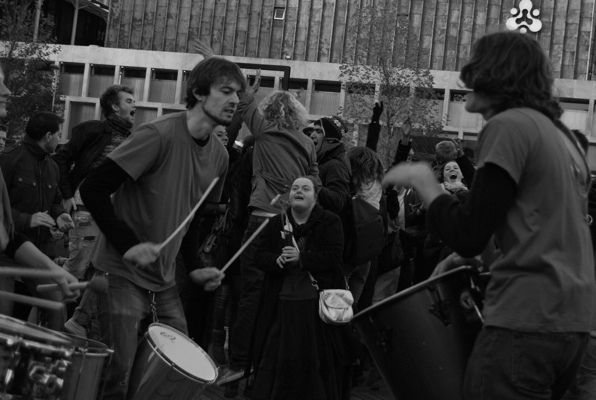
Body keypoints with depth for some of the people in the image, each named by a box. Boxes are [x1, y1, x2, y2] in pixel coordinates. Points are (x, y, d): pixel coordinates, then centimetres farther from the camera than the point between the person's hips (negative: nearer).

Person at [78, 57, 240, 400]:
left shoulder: (220, 156, 5)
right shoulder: (159, 135, -19)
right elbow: (93, 189, -20)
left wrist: (194, 266, 5)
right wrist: (128, 245, -25)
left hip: (165, 281, 7)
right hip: (123, 275, -7)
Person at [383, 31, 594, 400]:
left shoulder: (508, 126, -9)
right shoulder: (562, 135, 16)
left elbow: (467, 236, -14)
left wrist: (424, 182, 0)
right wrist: (473, 253, 21)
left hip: (525, 321, -9)